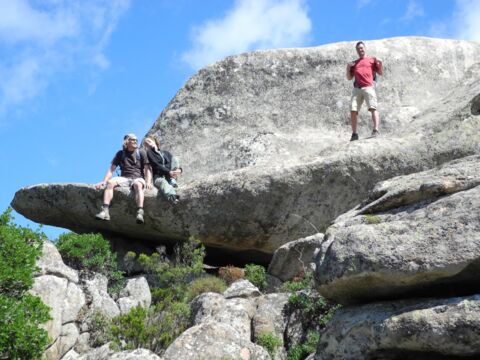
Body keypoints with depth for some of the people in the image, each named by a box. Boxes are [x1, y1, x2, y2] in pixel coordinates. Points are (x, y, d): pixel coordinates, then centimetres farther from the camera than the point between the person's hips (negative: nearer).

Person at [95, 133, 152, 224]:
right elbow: (111, 169, 11)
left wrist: (148, 182, -14)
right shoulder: (120, 154, 16)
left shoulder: (141, 152, 11)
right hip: (124, 178, 2)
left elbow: (147, 169, 4)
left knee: (138, 184, -39)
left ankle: (140, 213, -54)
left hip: (137, 178, -2)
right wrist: (104, 181, -5)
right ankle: (105, 211, -42)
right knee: (110, 182, -29)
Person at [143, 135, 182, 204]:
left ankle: (172, 182, -25)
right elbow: (156, 165, -7)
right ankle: (172, 197, -72)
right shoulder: (149, 153, 9)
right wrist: (168, 172, -22)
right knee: (163, 182, -38)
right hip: (158, 176, -4)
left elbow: (174, 163, 9)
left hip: (169, 176, 4)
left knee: (174, 158, -9)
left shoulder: (166, 153, 23)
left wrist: (179, 169, -17)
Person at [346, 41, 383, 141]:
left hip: (368, 87, -3)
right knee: (353, 110, -6)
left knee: (373, 108, -17)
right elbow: (349, 78, 22)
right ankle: (354, 133, -4)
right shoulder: (354, 63, 26)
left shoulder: (372, 60, 17)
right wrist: (348, 68, 5)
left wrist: (379, 65, -7)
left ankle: (376, 129, -27)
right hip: (357, 88, 3)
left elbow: (380, 73, 11)